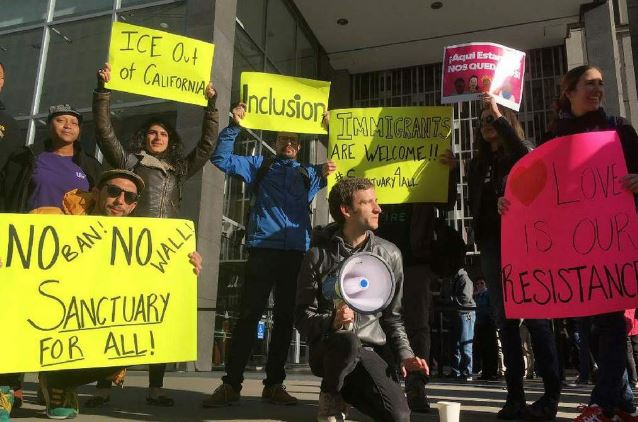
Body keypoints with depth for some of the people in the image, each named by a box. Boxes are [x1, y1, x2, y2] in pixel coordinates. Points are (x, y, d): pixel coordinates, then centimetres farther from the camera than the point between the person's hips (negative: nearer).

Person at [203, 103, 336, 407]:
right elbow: (221, 158, 11)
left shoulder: (309, 173, 23)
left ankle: (274, 384, 14)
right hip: (263, 248, -2)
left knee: (285, 317, 5)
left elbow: (336, 164, 10)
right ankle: (231, 383, 1)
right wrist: (234, 126, 2)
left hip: (297, 251, 3)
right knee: (249, 314, -6)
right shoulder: (259, 165, 18)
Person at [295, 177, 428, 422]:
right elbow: (303, 316, -3)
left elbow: (392, 316, 11)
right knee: (347, 340, -37)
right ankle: (331, 397, -3)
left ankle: (348, 387, 13)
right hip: (328, 348, -2)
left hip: (369, 352, 3)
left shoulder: (389, 254, 6)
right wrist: (331, 321, -24)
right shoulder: (318, 256, -3)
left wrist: (404, 353, -4)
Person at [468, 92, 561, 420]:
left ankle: (551, 394, -1)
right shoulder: (478, 163, 19)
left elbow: (525, 153, -19)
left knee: (535, 314, -7)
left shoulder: (522, 153, 6)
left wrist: (499, 115, -14)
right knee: (504, 318, 1)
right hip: (492, 243, 5)